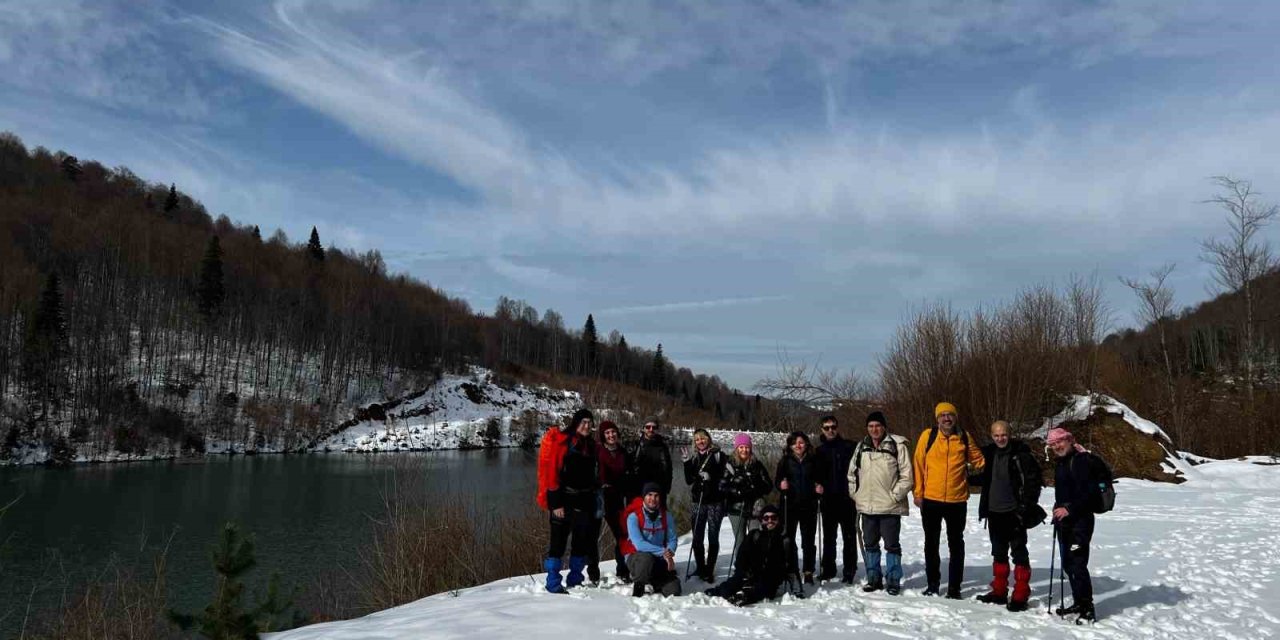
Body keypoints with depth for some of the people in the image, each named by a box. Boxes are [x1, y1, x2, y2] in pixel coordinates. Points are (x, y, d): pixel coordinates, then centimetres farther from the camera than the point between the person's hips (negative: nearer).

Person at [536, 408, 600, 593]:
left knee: (583, 540, 11)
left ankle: (575, 581, 23)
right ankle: (553, 583, 5)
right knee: (558, 541, -4)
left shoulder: (591, 445, 13)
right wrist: (555, 503, -16)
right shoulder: (560, 441, -9)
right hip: (564, 500, -7)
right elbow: (550, 472, -13)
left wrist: (596, 498, 16)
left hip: (584, 501, 7)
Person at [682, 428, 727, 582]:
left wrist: (710, 477, -21)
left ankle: (709, 570, 7)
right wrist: (687, 464, -8)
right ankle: (700, 568, 19)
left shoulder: (719, 455, 0)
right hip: (698, 502, 4)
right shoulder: (694, 458, 11)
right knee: (697, 537, 5)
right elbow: (689, 480, 4)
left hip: (715, 502, -4)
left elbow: (725, 476, -6)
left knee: (713, 537, 1)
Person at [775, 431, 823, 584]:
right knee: (788, 539, 1)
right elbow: (777, 480, 4)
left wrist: (819, 489, -4)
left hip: (809, 506, 1)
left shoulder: (813, 461, 6)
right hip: (790, 505, -1)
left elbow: (820, 480, 15)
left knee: (808, 540, 5)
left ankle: (808, 572, 12)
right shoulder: (785, 461, 3)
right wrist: (781, 485, -17)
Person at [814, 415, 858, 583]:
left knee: (849, 536, 3)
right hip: (828, 500, 4)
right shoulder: (820, 450, 10)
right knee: (828, 536, 11)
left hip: (847, 498, -4)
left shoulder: (849, 447, -2)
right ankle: (828, 569, 19)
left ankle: (849, 570, 9)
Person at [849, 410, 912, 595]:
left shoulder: (897, 445, -8)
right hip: (866, 506, 5)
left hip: (890, 507, -5)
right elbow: (852, 473, 17)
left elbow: (906, 475, -9)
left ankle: (893, 580, 13)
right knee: (870, 544, 13)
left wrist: (895, 496, -12)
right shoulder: (862, 447, 9)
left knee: (892, 544, 3)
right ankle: (873, 578, 24)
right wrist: (856, 494, 9)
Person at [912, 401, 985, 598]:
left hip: (957, 500, 1)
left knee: (956, 544, 8)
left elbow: (977, 460, 15)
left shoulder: (964, 438, 1)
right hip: (931, 500, 0)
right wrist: (918, 493, -3)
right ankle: (932, 584, 23)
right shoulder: (928, 436, -4)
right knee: (931, 544, 11)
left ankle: (954, 587, 17)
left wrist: (969, 471, -2)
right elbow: (918, 464, -2)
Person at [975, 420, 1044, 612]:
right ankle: (999, 591, 24)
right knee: (999, 553, 15)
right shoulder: (988, 453, 8)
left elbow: (1033, 480, -12)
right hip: (994, 512, 7)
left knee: (1019, 553, -1)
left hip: (1014, 512, -6)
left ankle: (1020, 596, 4)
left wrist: (1026, 506, -16)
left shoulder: (1021, 454, -11)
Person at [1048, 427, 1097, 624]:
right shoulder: (1061, 463, 16)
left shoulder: (1080, 460, -13)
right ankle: (1078, 603, 26)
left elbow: (1086, 491, -21)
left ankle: (1087, 609, -4)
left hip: (1080, 520, -10)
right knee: (1068, 564, 15)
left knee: (1077, 563, -11)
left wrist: (1069, 509, -23)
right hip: (1064, 520, 10)